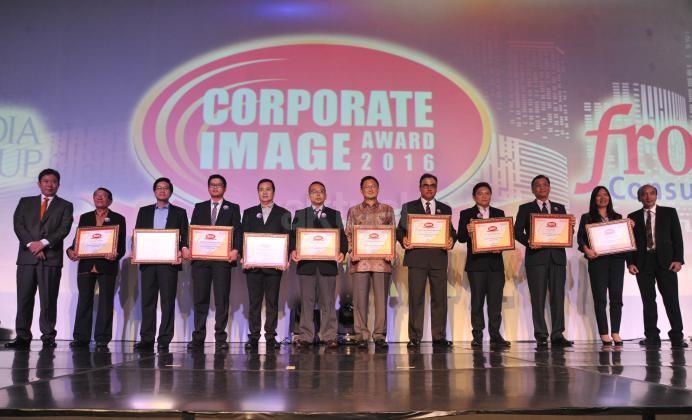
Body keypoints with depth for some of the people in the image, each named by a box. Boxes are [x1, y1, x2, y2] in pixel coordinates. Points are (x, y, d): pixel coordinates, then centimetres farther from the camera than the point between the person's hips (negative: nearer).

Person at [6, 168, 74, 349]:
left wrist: (43, 243, -14)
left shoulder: (65, 206, 11)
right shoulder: (25, 202, 17)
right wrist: (31, 244, -9)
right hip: (27, 256, 2)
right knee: (24, 298, 0)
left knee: (49, 299, -3)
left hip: (51, 258, -2)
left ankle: (48, 337, 3)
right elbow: (18, 225, 5)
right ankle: (22, 337, 5)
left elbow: (63, 229, -2)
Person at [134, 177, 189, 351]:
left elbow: (184, 236, 4)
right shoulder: (144, 211, 17)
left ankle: (164, 340, 2)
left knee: (168, 301, -2)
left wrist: (182, 251, -14)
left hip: (169, 262, -2)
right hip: (147, 261, 2)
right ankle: (146, 339, 8)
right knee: (147, 300, 3)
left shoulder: (179, 212, 10)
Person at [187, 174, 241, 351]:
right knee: (200, 298, 4)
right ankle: (198, 337, 11)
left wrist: (235, 250, -15)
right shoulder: (199, 208, 18)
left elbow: (238, 232, 2)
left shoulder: (233, 208, 11)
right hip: (200, 258, 2)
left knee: (222, 299, -1)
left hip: (223, 259, -2)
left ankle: (221, 338, 5)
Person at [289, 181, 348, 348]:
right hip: (306, 263, 0)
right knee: (306, 301, 3)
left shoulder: (334, 215, 12)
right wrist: (293, 250, -15)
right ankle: (305, 336, 9)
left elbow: (342, 236, 4)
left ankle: (329, 336, 8)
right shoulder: (300, 215, 13)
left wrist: (342, 251, -14)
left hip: (328, 263, 0)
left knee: (328, 302, 2)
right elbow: (293, 235, 4)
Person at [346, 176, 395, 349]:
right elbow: (348, 234, 10)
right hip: (360, 260, 0)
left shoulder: (387, 210, 13)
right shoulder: (354, 211, 13)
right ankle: (361, 335, 7)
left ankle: (379, 335, 8)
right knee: (360, 299, -1)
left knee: (381, 299, 0)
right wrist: (351, 251, -6)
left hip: (382, 260, 0)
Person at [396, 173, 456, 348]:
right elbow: (400, 229, 6)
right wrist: (403, 239, -14)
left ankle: (439, 337, 10)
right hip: (416, 258, -2)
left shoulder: (445, 209, 18)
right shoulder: (408, 207, 13)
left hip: (439, 258, 2)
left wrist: (451, 239, -8)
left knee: (439, 298, 2)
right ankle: (414, 337, 3)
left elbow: (451, 231, 13)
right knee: (416, 298, -2)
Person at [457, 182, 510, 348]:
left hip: (495, 262, 2)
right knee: (477, 300, 1)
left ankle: (495, 335, 7)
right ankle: (477, 336, 6)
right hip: (476, 263, -2)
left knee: (495, 300, 1)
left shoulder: (499, 213, 13)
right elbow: (461, 237, -4)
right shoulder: (466, 214, 5)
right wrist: (468, 232, -25)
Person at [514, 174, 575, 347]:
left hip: (557, 257, 3)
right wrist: (528, 242, -16)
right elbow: (517, 231, 2)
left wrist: (571, 225, -8)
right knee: (538, 298, -2)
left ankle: (558, 335, 5)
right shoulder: (525, 208, 10)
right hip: (536, 257, -2)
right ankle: (541, 336, 3)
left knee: (558, 296, 0)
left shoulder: (559, 208, 18)